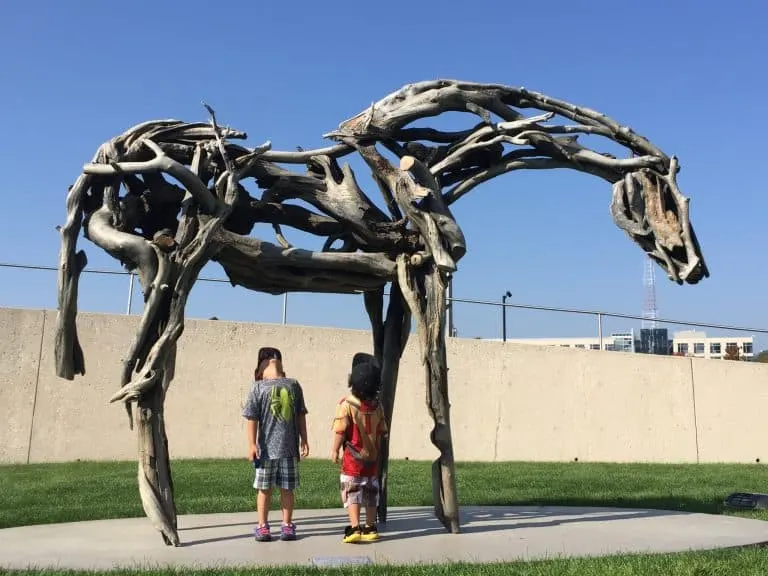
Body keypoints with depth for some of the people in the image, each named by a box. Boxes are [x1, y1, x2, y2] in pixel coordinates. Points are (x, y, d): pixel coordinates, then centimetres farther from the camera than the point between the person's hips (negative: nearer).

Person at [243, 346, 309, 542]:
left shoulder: (293, 385, 6)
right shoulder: (259, 388, -1)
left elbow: (300, 415, 11)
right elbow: (251, 417, -4)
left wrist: (304, 440, 10)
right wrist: (252, 444, -9)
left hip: (290, 447, 2)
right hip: (266, 447, -2)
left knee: (287, 489, 8)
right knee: (265, 489, 7)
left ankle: (287, 525, 19)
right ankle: (262, 526, 18)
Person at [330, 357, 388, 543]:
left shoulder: (346, 404, -16)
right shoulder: (377, 406, -1)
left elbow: (340, 431, -16)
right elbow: (381, 432, 5)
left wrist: (334, 451, -3)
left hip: (353, 458, -5)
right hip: (372, 458, 5)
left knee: (351, 492, 1)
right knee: (370, 492, 14)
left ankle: (355, 528, -7)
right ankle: (371, 528, 21)